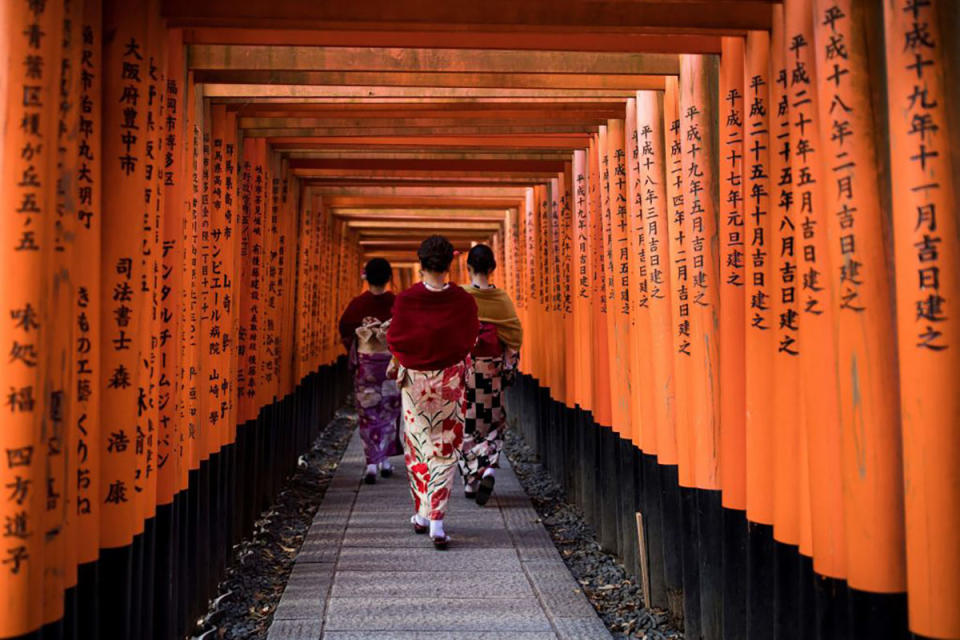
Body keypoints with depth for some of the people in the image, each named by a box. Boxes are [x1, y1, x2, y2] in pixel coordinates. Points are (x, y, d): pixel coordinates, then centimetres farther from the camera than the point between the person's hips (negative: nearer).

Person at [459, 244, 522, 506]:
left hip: (463, 368, -2)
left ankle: (471, 480, 14)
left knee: (466, 425, 11)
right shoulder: (502, 298, -2)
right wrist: (508, 369, 8)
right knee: (492, 423, 14)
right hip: (492, 371, 2)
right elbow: (515, 337, -1)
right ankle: (487, 471, -6)